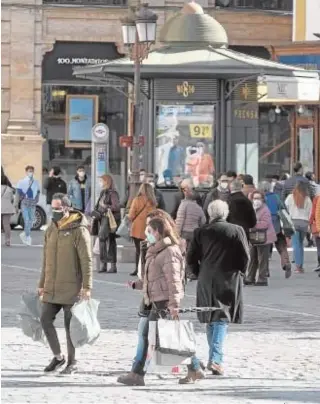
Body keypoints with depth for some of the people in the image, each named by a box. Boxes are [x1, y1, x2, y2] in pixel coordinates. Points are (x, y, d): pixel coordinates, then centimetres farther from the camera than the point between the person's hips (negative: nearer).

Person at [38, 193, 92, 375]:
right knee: (46, 320, 2)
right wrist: (42, 284, 17)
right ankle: (58, 356, 18)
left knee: (70, 325, 1)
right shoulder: (51, 230, 11)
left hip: (71, 288, -6)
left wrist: (87, 287, -16)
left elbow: (87, 261, -12)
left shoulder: (79, 231, -10)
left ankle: (72, 362, 13)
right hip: (52, 288, 6)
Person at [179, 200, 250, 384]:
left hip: (206, 281, 2)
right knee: (222, 319, -1)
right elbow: (245, 257, -4)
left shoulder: (201, 232, 0)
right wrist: (239, 273, 11)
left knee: (211, 320, 15)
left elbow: (191, 258, 1)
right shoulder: (237, 231, -5)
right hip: (229, 281, -2)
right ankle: (215, 359, -11)